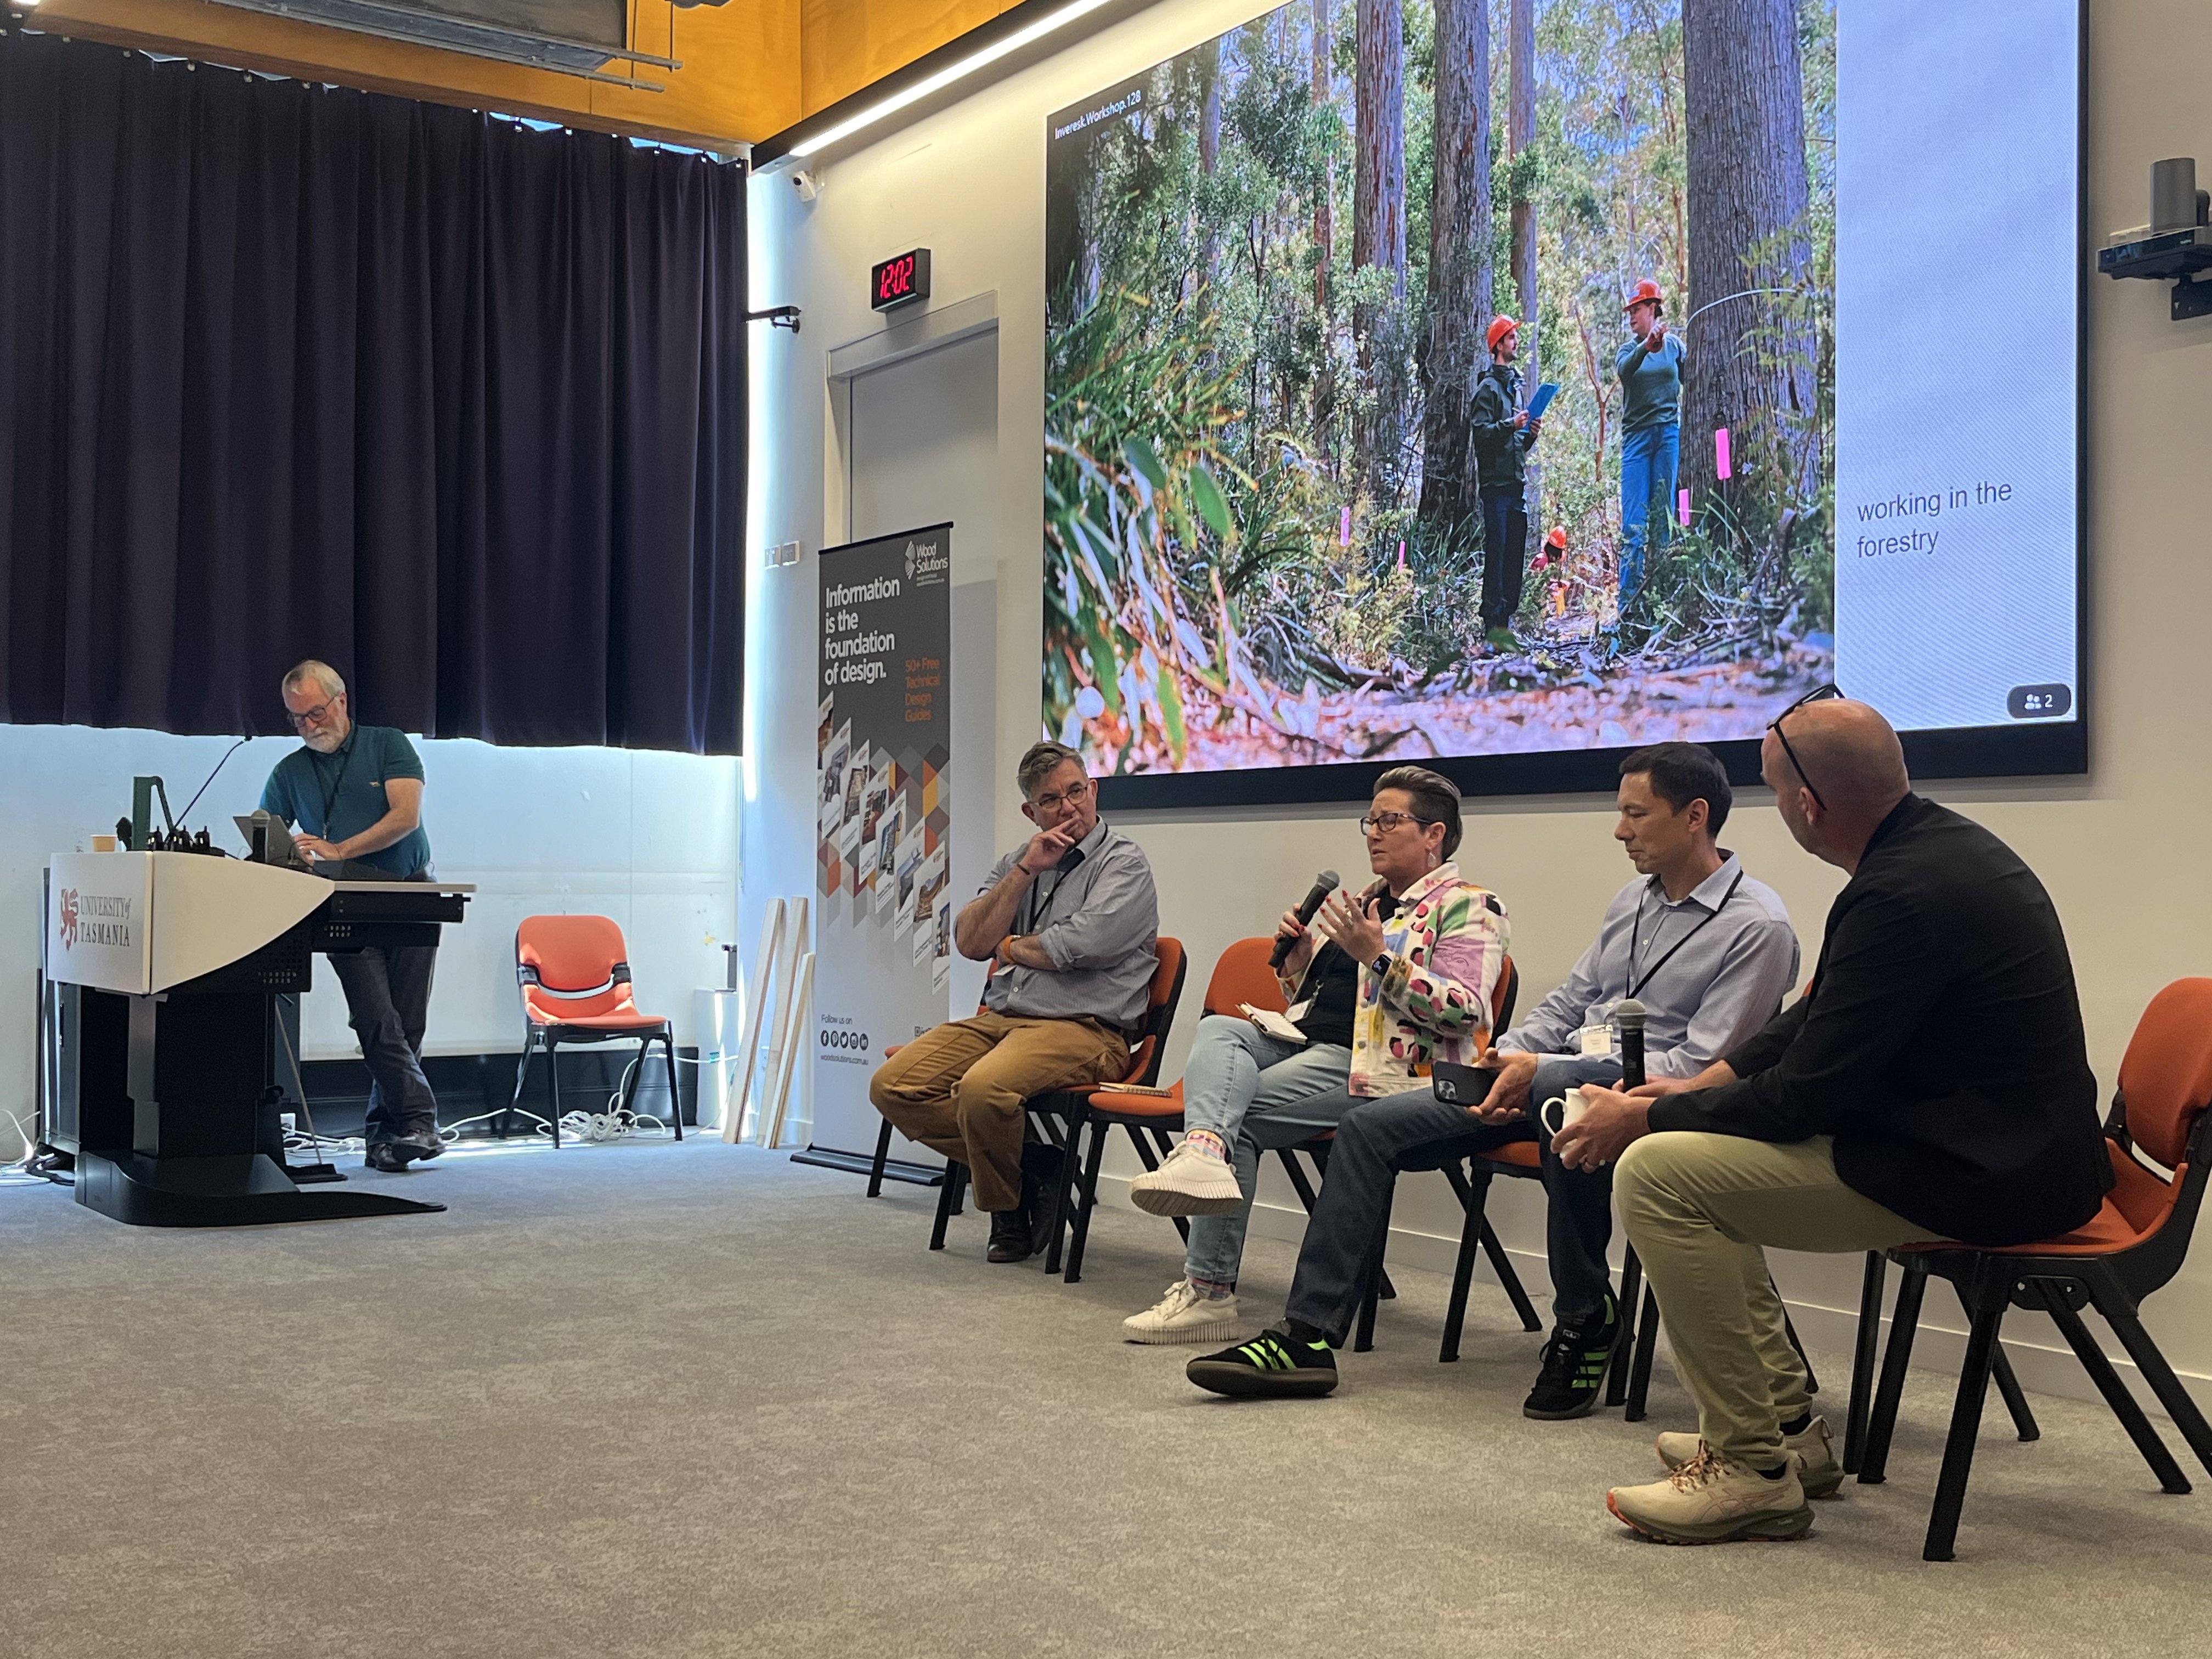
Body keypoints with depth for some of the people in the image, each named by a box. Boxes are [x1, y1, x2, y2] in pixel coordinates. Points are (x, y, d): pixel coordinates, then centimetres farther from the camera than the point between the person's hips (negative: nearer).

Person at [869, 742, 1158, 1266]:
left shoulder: (1124, 863, -2)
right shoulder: (1018, 862, 18)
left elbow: (1078, 945, -17)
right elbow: (969, 942, 5)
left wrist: (1011, 948, 3)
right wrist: (1025, 872, -3)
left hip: (1082, 1029, -7)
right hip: (999, 1019, 7)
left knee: (983, 1089, -34)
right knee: (892, 1086, -11)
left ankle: (1009, 1213, -4)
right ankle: (1029, 1168, -3)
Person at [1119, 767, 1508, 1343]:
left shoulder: (1465, 907, 1)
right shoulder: (1361, 903, 25)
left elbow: (1465, 1012, -14)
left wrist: (1378, 957, -18)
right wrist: (1297, 954, 8)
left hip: (1375, 1063, -8)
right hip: (1303, 1041, 8)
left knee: (1241, 1113, -21)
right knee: (1217, 1027, -18)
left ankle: (1210, 1289, -19)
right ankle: (1204, 1149, -46)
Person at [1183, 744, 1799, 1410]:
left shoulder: (1757, 926, -9)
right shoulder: (1634, 899, 17)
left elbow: (1696, 1066, -16)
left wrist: (1540, 1071, -21)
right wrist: (1509, 1056, -2)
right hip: (1548, 1078, 8)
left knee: (1568, 1102, -44)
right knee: (1370, 1127, -4)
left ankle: (1585, 1321, -21)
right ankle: (1308, 1337, -4)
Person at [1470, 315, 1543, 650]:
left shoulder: (1516, 386, 21)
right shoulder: (1488, 387, -3)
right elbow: (1480, 431, -15)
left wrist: (1531, 433, 6)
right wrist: (1511, 425, -22)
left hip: (1517, 483, 8)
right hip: (1496, 482, -8)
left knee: (1516, 554, 7)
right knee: (1496, 553, -9)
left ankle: (1507, 618, 11)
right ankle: (1492, 623, -9)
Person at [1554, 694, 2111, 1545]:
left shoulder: (1903, 894, -24)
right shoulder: (1938, 843, 8)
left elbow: (1805, 1096, -20)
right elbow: (1817, 1018, 19)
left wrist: (1650, 1118, -7)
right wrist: (1698, 1085, 12)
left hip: (1984, 1177, -11)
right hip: (1995, 1146, 11)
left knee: (1656, 1172, -17)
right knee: (1698, 1155, 18)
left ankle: (1752, 1468, -9)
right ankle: (1786, 1424, 21)